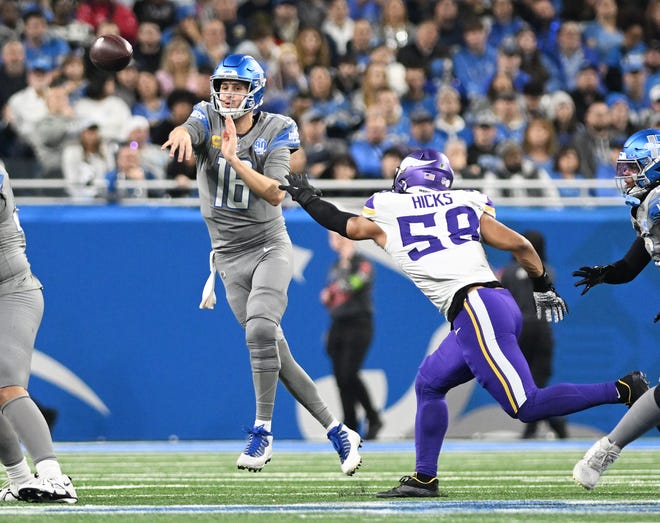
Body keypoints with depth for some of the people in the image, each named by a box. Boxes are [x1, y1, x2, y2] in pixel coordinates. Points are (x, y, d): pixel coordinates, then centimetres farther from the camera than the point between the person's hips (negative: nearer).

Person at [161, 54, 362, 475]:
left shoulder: (276, 131, -5)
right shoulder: (209, 119, -2)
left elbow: (276, 193, -18)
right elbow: (188, 129, -27)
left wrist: (236, 161, -31)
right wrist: (181, 136, -52)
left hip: (270, 247, -2)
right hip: (230, 257, 2)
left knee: (260, 330, -26)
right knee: (278, 354, 2)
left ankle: (263, 431, -14)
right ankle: (337, 432, 11)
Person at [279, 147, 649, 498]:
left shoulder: (384, 214, 8)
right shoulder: (465, 204, 16)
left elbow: (345, 224, 28)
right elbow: (519, 245, 11)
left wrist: (307, 198, 45)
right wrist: (544, 288, 26)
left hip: (476, 309, -7)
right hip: (501, 302, 7)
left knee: (526, 406, -11)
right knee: (429, 384, 19)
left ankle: (622, 390, -21)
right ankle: (424, 478, 20)